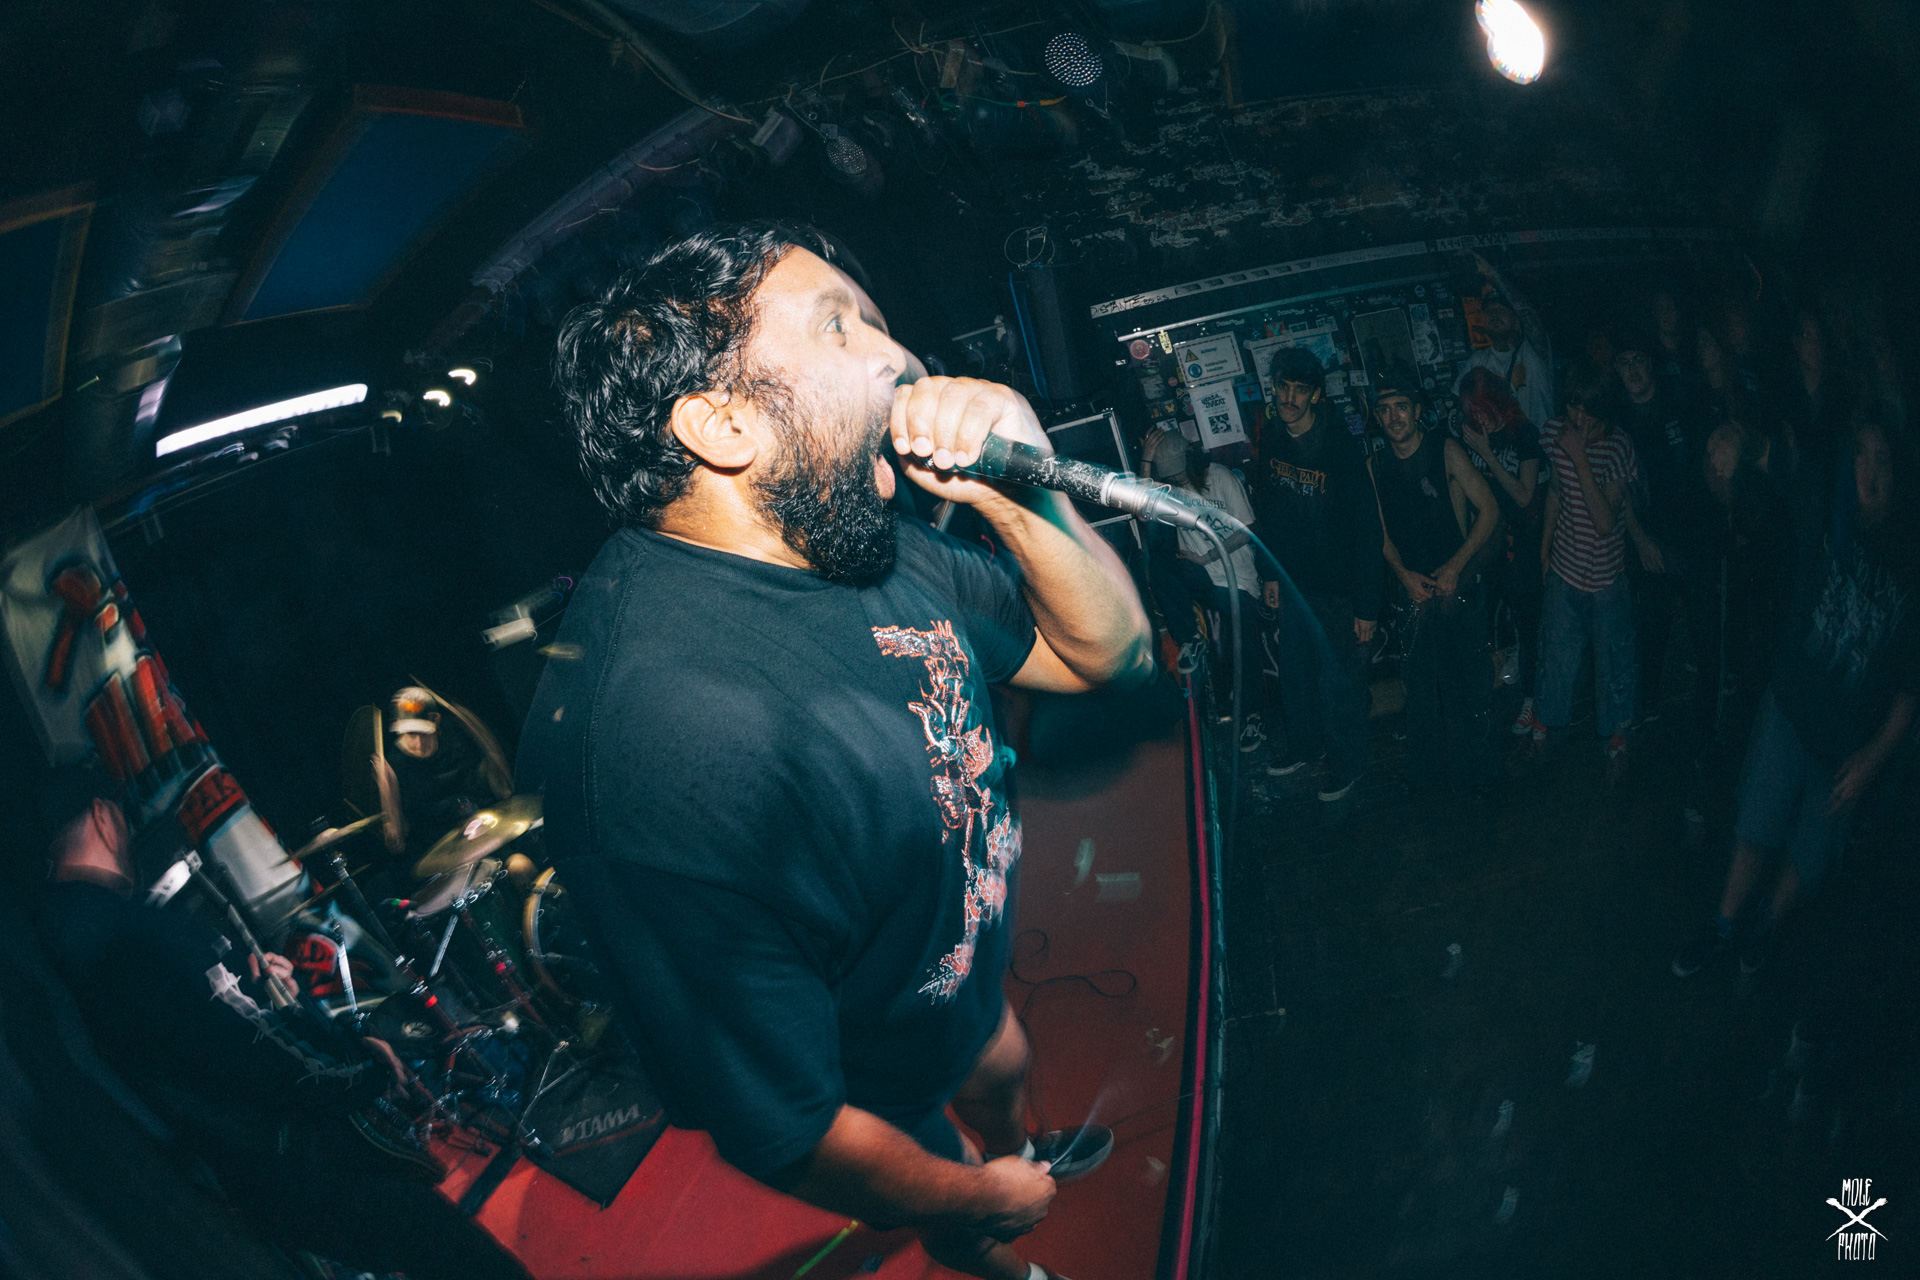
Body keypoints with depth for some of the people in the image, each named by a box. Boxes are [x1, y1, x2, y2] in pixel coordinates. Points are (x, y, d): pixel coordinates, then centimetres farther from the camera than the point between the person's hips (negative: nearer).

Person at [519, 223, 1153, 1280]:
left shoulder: (850, 536, -15)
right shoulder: (671, 727, -44)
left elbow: (1107, 654, -5)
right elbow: (779, 1133, -35)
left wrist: (1021, 496, -27)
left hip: (956, 978, 7)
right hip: (869, 1101, -7)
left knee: (1004, 1069, 36)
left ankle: (1026, 1147, 68)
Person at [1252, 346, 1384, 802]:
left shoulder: (1340, 448, -22)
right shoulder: (1273, 443, -2)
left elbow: (1366, 531, -19)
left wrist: (1366, 606, -19)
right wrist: (1271, 574, 14)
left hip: (1337, 591, -6)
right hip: (1294, 585, 6)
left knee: (1338, 682, 6)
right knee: (1294, 670, 21)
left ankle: (1347, 763, 27)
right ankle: (1303, 744, 43)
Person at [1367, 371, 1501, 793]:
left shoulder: (1445, 451, -10)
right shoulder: (1377, 466, 4)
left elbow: (1489, 510, -9)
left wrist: (1454, 568, -14)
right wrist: (1404, 573, -5)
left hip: (1460, 582, -4)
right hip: (1414, 586, 4)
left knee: (1463, 679, -1)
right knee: (1419, 675, 11)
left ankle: (1468, 771, 13)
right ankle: (1421, 762, 28)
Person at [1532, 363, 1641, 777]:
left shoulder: (1617, 446, -22)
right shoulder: (1554, 434, -9)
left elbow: (1606, 521, -29)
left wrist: (1580, 459, -34)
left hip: (1604, 571, -3)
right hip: (1564, 565, 3)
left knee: (1612, 654, 13)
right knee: (1557, 649, 18)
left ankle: (1616, 732, 34)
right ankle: (1550, 717, 42)